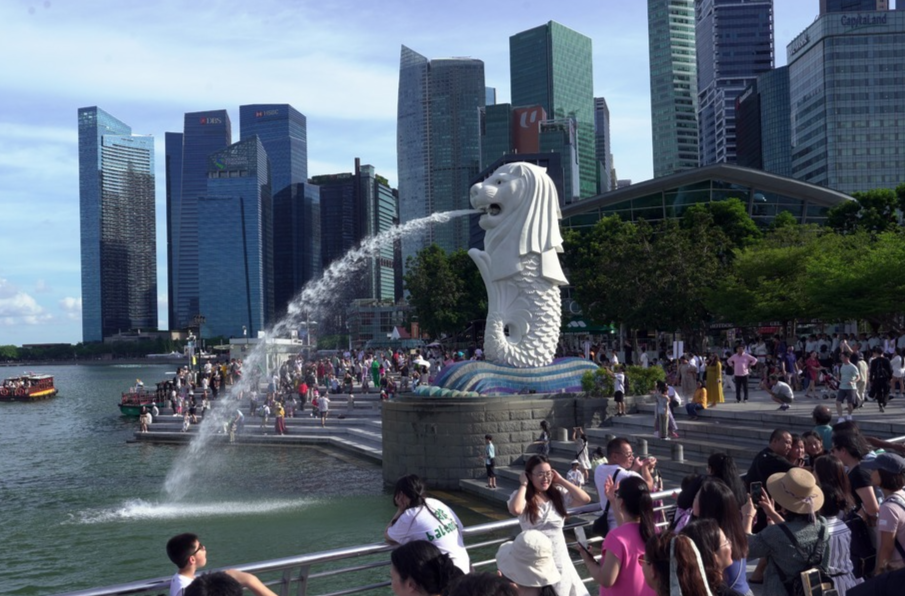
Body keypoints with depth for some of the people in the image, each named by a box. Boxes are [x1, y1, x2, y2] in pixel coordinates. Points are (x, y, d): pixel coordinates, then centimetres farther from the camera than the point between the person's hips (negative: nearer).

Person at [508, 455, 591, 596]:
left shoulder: (558, 494, 3)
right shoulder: (522, 496, -8)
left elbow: (585, 499, -7)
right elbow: (515, 510, -31)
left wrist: (561, 480, -5)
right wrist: (523, 484, -17)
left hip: (560, 559, 4)